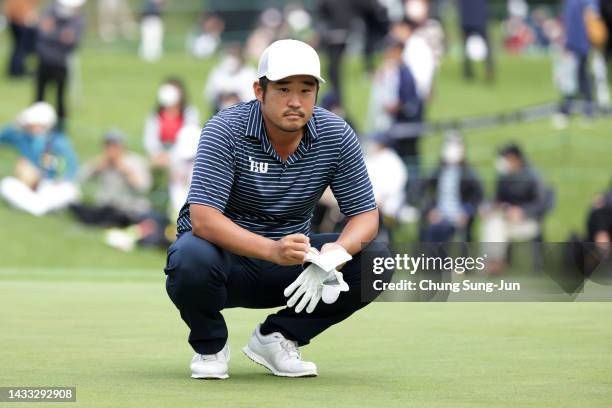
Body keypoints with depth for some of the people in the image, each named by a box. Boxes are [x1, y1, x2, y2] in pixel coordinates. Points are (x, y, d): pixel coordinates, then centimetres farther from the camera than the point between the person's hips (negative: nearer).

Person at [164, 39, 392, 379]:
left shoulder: (337, 136, -9)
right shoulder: (226, 130, -20)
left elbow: (366, 215, -7)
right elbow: (202, 218, -30)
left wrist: (332, 256, -31)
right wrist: (273, 250, -45)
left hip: (292, 262, 4)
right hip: (228, 252, -4)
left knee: (376, 261, -17)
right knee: (191, 259, -38)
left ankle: (276, 337, 1)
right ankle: (211, 344, -3)